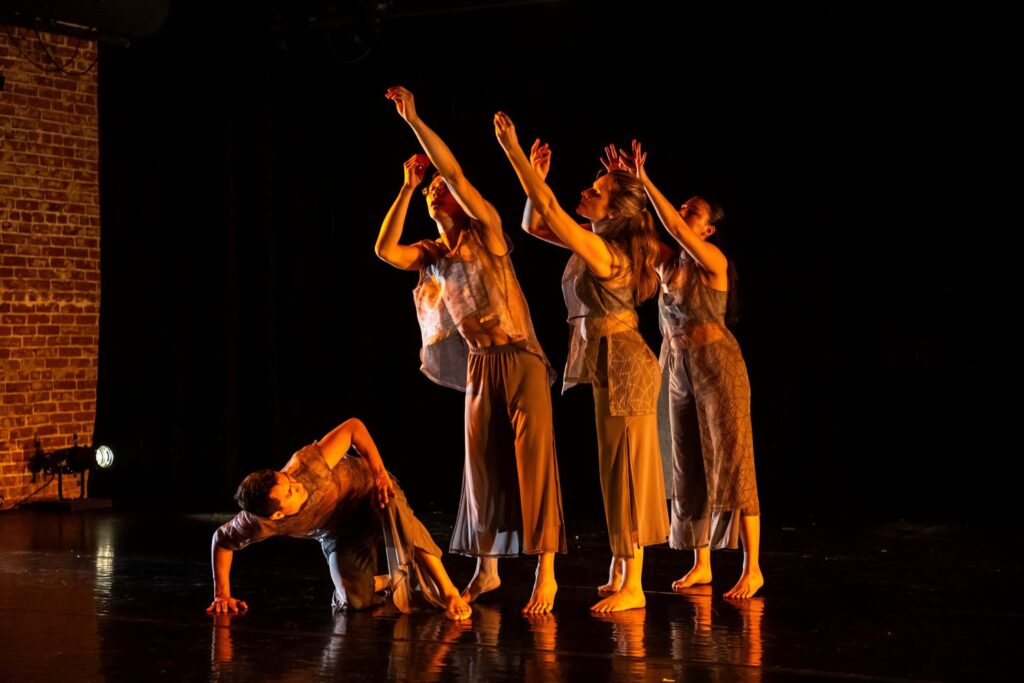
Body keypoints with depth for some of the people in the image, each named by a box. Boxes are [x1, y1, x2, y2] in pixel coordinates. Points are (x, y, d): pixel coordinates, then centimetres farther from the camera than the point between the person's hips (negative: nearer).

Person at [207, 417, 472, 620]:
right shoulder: (262, 523, -29)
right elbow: (222, 540, -8)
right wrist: (222, 594, -9)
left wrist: (379, 473, -30)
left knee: (395, 512, -38)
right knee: (354, 601, -17)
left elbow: (354, 426, -25)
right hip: (337, 531, 2)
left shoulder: (308, 465, -39)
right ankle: (387, 582, 19)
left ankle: (449, 593, -36)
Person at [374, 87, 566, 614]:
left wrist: (412, 118, -12)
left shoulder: (486, 234, -3)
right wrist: (407, 185, 2)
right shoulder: (433, 256, 13)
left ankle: (545, 573, -8)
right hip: (478, 367, 6)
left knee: (533, 462, -8)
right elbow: (385, 249, -2)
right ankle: (486, 568, 19)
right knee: (482, 466, 9)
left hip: (520, 362, -6)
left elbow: (453, 171, -14)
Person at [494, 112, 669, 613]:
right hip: (607, 364, 10)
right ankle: (621, 570, 23)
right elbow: (533, 223, 16)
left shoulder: (601, 250, -19)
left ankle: (632, 586, -2)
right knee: (616, 470, 14)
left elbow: (548, 209, -26)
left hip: (621, 364, -10)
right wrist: (537, 173, 3)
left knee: (624, 470, -6)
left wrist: (513, 151, -22)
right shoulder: (593, 243, 7)